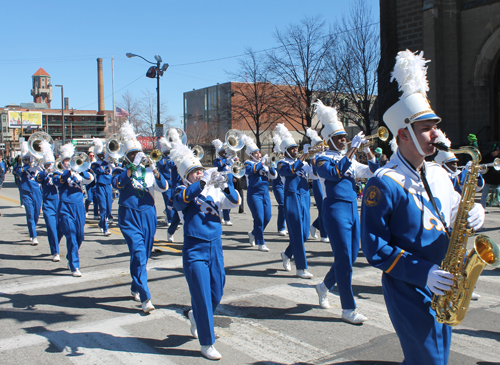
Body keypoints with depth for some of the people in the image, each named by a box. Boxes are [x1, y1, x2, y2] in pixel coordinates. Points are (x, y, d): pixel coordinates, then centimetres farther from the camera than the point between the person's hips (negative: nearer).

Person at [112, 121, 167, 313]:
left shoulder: (148, 171, 9)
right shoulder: (121, 172, 3)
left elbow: (163, 187, -3)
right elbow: (117, 183, -19)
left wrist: (156, 173, -21)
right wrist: (132, 167, -25)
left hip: (148, 215, 4)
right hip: (129, 216, -3)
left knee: (144, 254, 13)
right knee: (138, 253, -16)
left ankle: (135, 288, 35)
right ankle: (144, 298, -17)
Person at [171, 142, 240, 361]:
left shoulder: (213, 191, 7)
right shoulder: (184, 192, -2)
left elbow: (234, 202, -6)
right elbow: (179, 199, -25)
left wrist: (225, 186, -25)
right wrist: (203, 182, -34)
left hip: (215, 247, 4)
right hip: (194, 250, -4)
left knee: (216, 295, 13)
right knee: (202, 296, -2)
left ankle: (195, 316, 44)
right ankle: (206, 344, 12)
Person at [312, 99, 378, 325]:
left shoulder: (350, 160, 16)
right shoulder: (323, 160, -5)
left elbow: (372, 171, 11)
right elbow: (335, 172, -25)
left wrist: (367, 150, -3)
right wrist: (353, 150, -23)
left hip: (352, 209, 8)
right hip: (335, 210, -8)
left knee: (351, 257, 13)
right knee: (344, 260, -6)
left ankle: (324, 286, 35)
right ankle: (348, 310, 2)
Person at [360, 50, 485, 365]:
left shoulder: (439, 174, 7)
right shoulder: (384, 183, -17)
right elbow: (374, 248, -17)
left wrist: (472, 214, -7)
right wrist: (422, 272, -24)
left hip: (442, 289, 8)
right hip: (408, 291, -8)